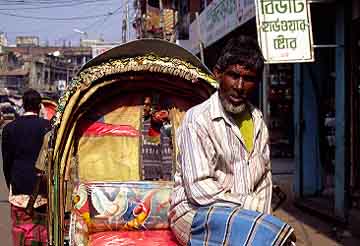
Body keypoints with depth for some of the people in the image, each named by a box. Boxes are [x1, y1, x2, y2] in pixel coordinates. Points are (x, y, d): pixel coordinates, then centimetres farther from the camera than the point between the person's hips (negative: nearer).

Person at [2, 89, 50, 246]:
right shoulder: (48, 126, -6)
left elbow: (6, 161, 5)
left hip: (19, 187, 1)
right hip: (44, 188, -1)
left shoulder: (9, 128, 1)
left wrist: (11, 185, 14)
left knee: (22, 229, 5)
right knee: (45, 227, 9)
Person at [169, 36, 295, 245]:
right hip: (195, 213, -7)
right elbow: (199, 190, -16)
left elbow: (265, 175, 21)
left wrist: (262, 213, 5)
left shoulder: (257, 120, 12)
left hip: (244, 213, 7)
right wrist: (254, 205, -14)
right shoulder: (198, 119, -10)